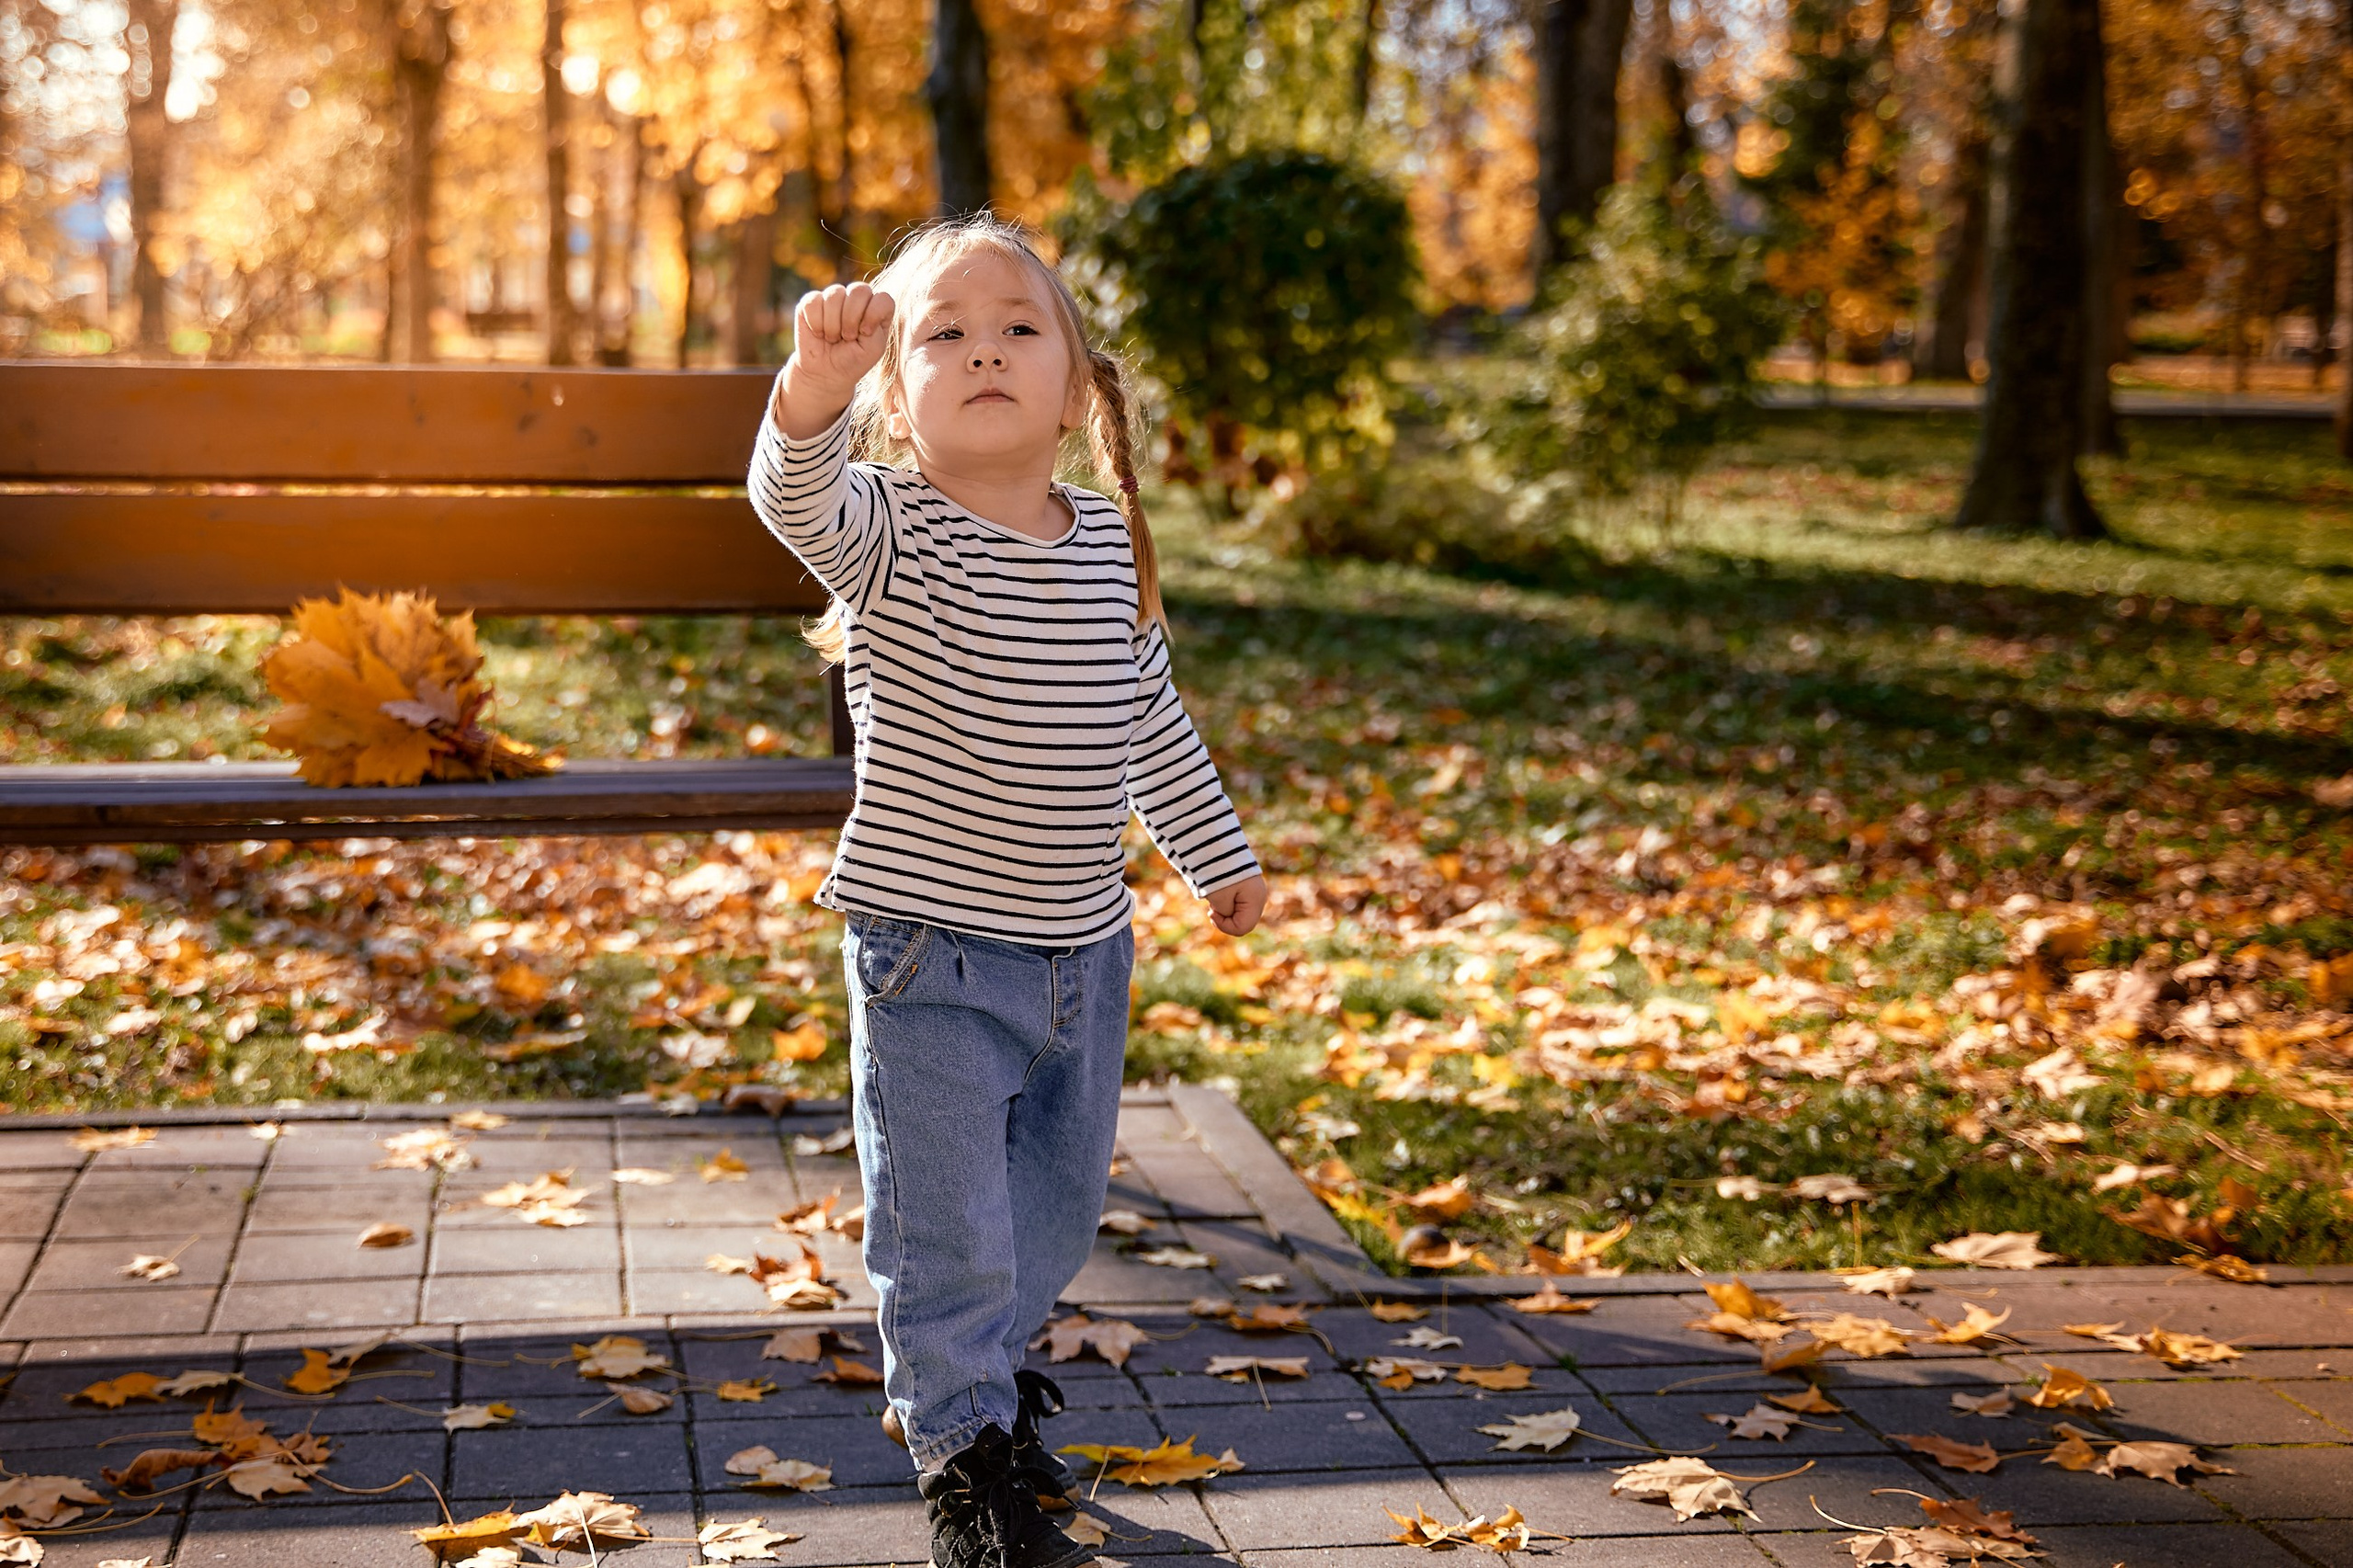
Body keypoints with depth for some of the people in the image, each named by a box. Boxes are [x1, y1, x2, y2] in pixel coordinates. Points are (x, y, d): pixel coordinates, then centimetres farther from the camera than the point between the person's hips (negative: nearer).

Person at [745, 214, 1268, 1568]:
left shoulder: (1107, 545, 3)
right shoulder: (894, 536, -13)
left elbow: (1150, 717, 17)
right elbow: (797, 496, -37)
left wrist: (1218, 850, 25)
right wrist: (816, 385, -57)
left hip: (1084, 951, 6)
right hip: (932, 956, -5)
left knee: (1060, 1202, 20)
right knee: (948, 1225, 3)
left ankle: (978, 1374, 45)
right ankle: (965, 1455, 23)